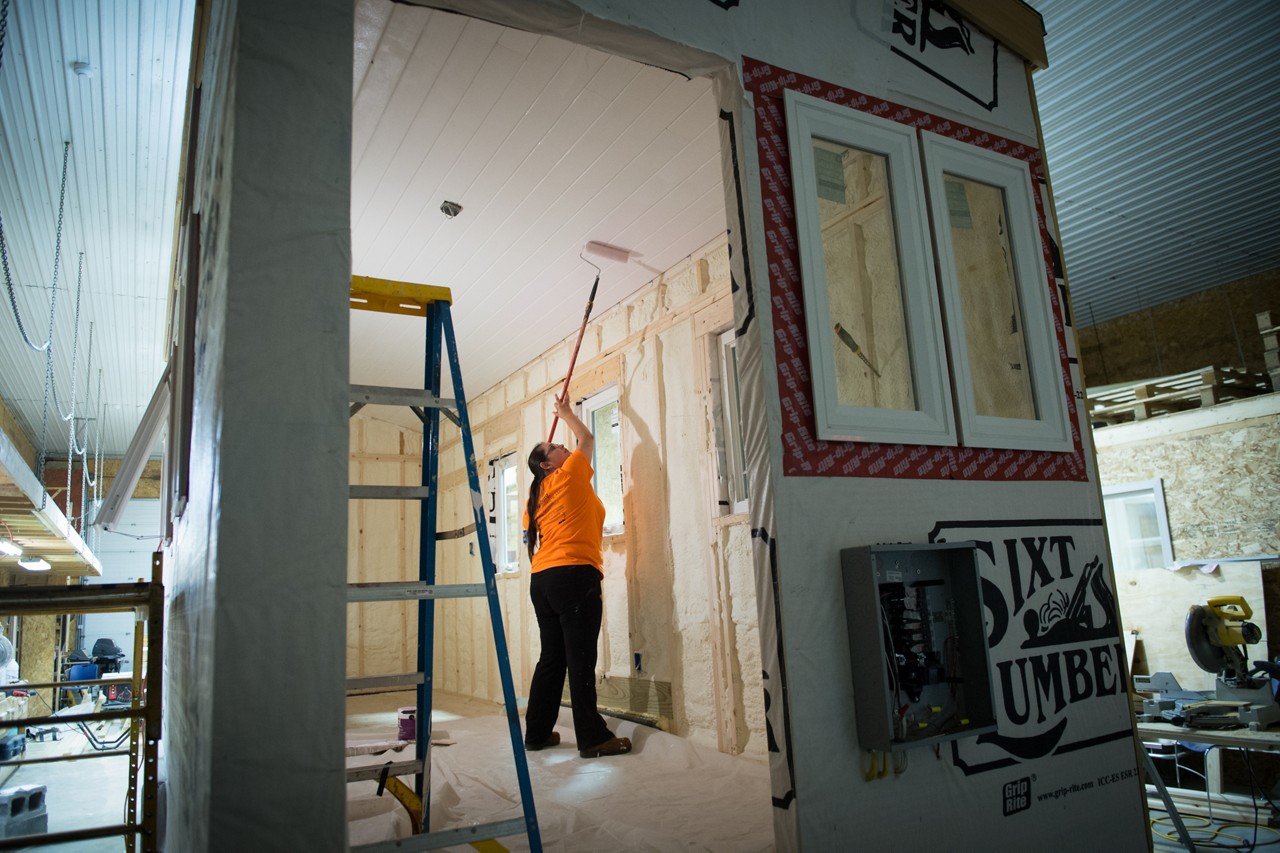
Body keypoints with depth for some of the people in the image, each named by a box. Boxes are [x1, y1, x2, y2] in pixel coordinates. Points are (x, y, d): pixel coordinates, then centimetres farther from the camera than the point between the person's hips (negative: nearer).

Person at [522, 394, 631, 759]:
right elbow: (587, 438, 15)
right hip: (574, 575, -8)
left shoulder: (536, 497, 20)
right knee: (581, 660, -7)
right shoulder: (570, 475, 2)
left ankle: (537, 732, 20)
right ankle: (592, 738, -4)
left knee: (551, 657, 14)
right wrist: (565, 412, 27)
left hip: (542, 578, 8)